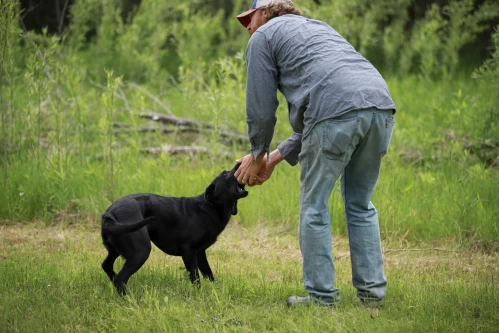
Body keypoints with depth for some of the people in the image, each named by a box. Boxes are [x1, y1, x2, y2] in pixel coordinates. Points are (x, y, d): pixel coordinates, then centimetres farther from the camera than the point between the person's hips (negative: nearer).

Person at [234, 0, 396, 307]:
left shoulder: (263, 37, 16)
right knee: (361, 205, 18)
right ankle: (372, 291, 17)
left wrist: (257, 156, 30)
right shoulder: (316, 27, 38)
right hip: (380, 104, 7)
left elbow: (261, 109, 13)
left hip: (337, 111, -7)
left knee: (314, 207, 6)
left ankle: (321, 296, 7)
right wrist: (276, 156, 35)